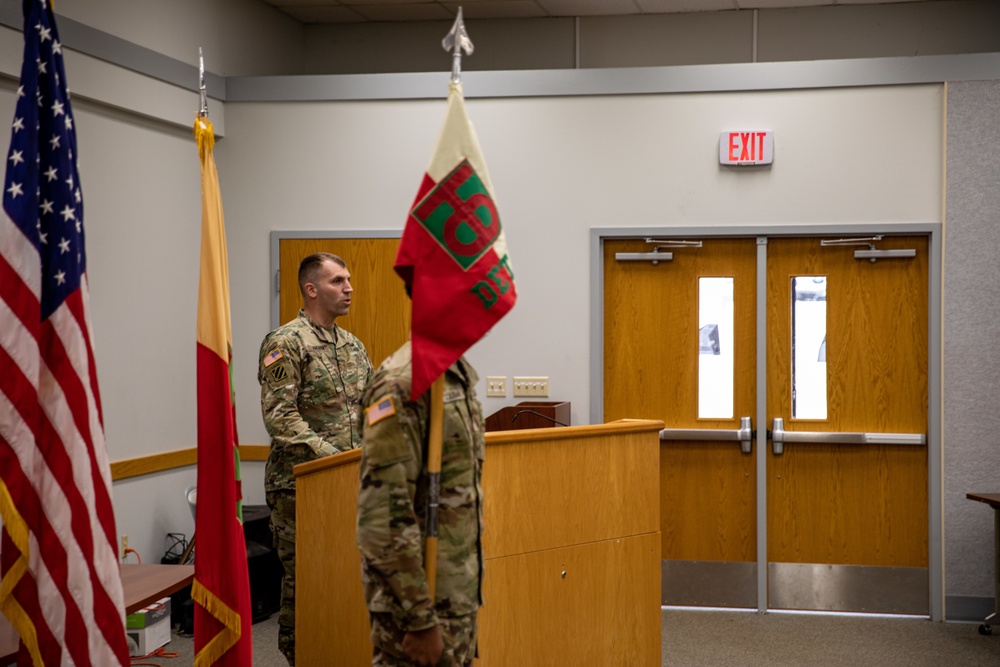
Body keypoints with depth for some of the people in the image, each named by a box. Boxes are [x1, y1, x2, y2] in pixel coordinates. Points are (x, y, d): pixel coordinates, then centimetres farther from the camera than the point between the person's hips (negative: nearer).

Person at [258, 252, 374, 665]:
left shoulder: (353, 347, 14)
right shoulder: (286, 343, -10)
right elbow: (280, 416, -18)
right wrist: (330, 455, -23)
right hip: (300, 484, -7)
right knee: (302, 578, 1)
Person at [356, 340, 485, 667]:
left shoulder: (458, 374, 9)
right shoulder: (402, 385, -20)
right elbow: (383, 519, -24)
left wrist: (468, 590, 18)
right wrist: (420, 620, -22)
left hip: (458, 596, 8)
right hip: (419, 596, -8)